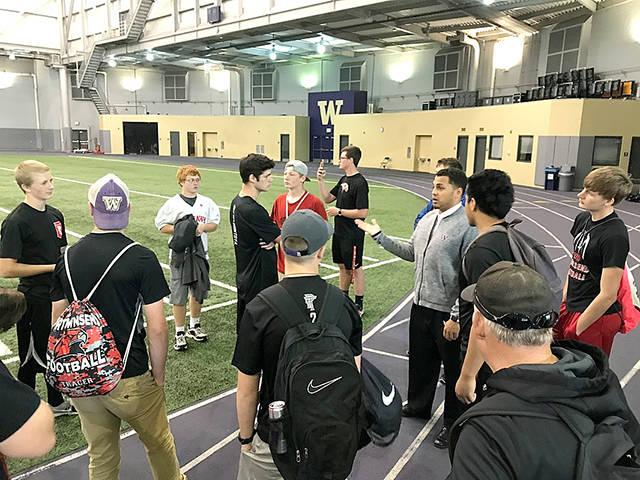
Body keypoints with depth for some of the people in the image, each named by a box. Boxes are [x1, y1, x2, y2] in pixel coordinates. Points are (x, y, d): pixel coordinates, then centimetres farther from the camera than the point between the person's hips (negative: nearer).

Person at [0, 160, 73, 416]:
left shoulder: (55, 215, 7)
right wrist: (52, 267, -18)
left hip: (57, 296, 7)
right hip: (33, 301, -7)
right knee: (30, 359, 7)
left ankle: (56, 403, 36)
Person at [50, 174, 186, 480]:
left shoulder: (67, 258, -1)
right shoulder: (141, 258, -15)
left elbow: (56, 324, 6)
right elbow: (157, 329, -16)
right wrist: (158, 377, -2)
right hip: (129, 379, -5)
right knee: (159, 444, 20)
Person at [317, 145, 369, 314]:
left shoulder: (360, 183, -19)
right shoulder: (344, 179, 10)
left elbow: (363, 213, -24)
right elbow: (328, 198, 16)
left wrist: (339, 211, -17)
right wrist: (321, 180, 4)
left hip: (353, 235, -9)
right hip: (340, 232, 9)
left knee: (355, 268, 3)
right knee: (342, 266, 18)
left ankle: (359, 305, 16)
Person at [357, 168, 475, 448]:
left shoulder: (467, 227, -18)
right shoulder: (427, 219, 7)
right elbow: (411, 252, 19)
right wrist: (378, 236, 16)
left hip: (448, 312, -7)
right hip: (421, 306, 8)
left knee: (454, 368, 10)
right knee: (420, 361, 23)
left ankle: (453, 424, 29)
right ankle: (418, 405, 45)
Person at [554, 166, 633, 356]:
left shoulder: (615, 236, -22)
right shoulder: (583, 219, 2)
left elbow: (608, 295, -21)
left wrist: (577, 329, -14)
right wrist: (564, 303, 13)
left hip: (595, 318, -7)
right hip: (571, 309, 7)